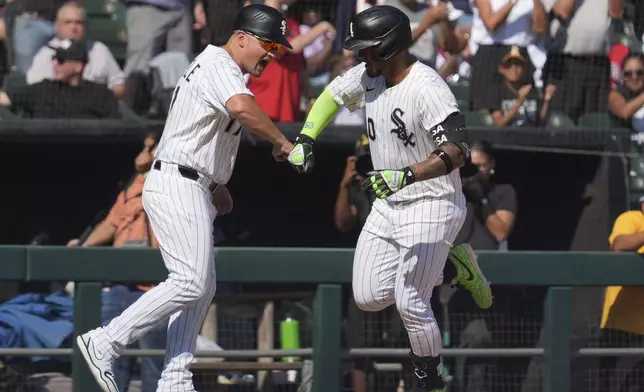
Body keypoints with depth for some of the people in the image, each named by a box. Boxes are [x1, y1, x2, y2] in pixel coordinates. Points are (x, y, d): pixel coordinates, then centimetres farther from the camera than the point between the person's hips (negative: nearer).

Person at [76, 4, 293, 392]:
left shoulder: (212, 65, 21)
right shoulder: (220, 66, -12)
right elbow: (241, 107, -35)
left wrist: (216, 184, 32)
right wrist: (281, 140, -24)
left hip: (191, 189, 11)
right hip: (178, 185, -11)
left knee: (202, 286, 9)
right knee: (192, 280, -17)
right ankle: (105, 343, -16)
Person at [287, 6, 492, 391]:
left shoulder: (427, 88, -25)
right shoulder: (368, 75, -1)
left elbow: (457, 150, -34)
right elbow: (333, 93, 20)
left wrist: (405, 175, -47)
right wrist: (304, 140, 7)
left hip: (432, 205, -8)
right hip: (388, 205, 8)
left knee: (410, 303, -12)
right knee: (368, 298, 6)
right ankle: (447, 263, 23)